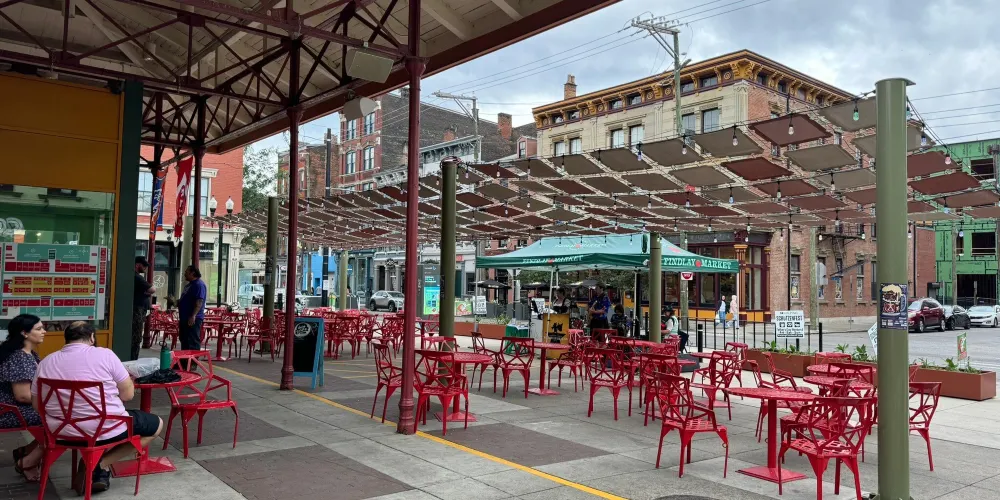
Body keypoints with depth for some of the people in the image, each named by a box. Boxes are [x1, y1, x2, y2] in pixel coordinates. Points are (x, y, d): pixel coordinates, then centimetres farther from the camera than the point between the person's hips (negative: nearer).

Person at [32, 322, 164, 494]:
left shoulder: (46, 362, 3)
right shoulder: (104, 354, -10)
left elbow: (37, 405, 9)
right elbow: (127, 394, -6)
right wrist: (129, 380, 16)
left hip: (61, 431, 6)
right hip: (105, 430, -6)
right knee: (156, 424, 15)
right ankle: (100, 465, 3)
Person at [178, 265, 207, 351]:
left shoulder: (199, 285, -13)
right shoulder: (188, 285, 20)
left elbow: (199, 302, -22)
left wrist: (193, 316, -29)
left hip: (193, 319, -11)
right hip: (185, 318, 11)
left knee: (193, 343, -10)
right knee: (184, 341, 15)